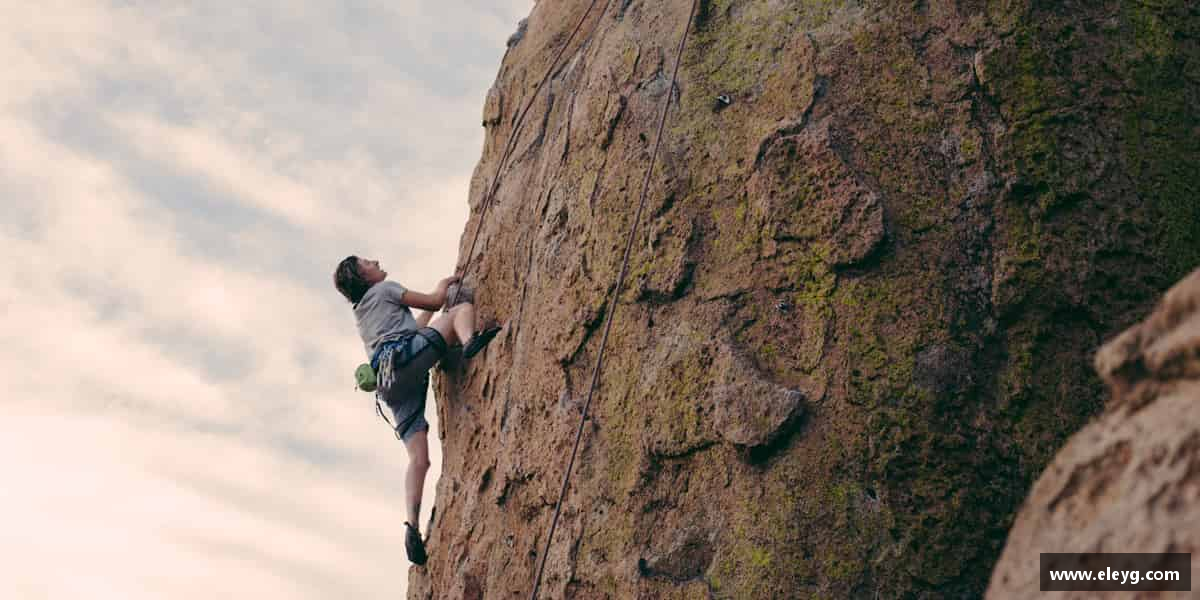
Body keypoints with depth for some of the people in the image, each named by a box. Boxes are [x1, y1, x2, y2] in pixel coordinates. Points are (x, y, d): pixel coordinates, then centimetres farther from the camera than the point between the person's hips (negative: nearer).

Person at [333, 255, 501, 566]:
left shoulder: (362, 313, 38)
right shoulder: (383, 290, 16)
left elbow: (416, 327, 44)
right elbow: (434, 302, 16)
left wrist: (434, 303, 52)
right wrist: (443, 286, 37)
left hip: (390, 384, 7)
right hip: (403, 356, -7)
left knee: (419, 458, -2)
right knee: (463, 308, -7)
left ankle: (412, 525, -18)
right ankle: (471, 341, -42)